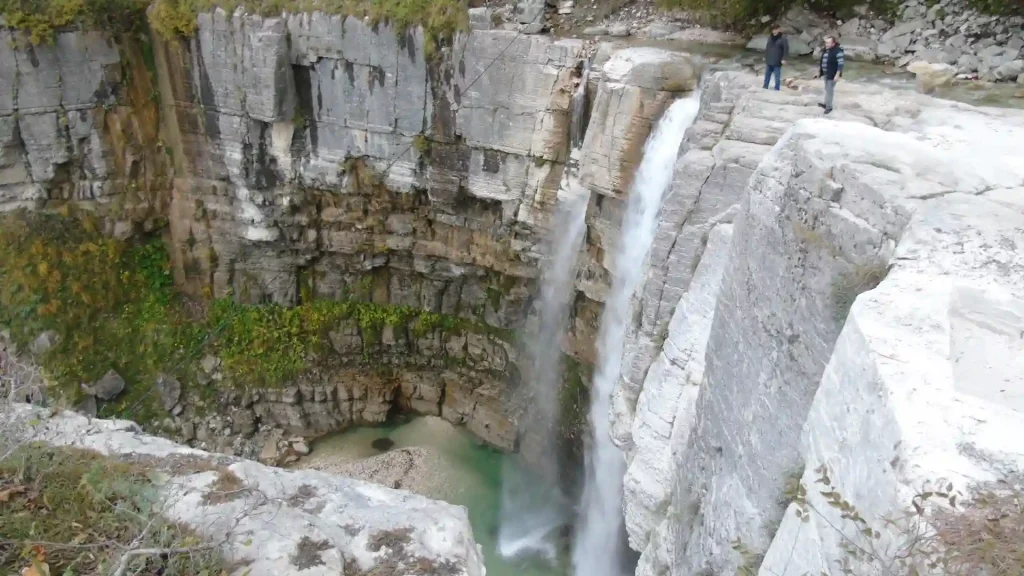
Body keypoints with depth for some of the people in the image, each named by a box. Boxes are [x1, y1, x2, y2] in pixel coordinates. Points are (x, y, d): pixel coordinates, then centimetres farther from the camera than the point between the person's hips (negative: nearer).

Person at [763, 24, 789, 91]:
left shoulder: (783, 39, -8)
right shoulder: (770, 38, 9)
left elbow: (786, 49, -10)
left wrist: (784, 59, -18)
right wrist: (765, 57, 17)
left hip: (777, 63, -5)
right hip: (769, 61, 5)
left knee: (777, 77, 1)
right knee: (767, 76, 12)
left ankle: (776, 89, 7)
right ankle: (765, 88, 21)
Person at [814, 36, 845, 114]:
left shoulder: (838, 51, -21)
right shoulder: (826, 50, 5)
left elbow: (840, 64, -22)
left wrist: (837, 75, -26)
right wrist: (819, 72, 17)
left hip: (832, 75, -8)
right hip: (826, 74, 8)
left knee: (829, 90, -4)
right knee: (827, 89, 19)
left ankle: (829, 107, 5)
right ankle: (826, 104, 33)